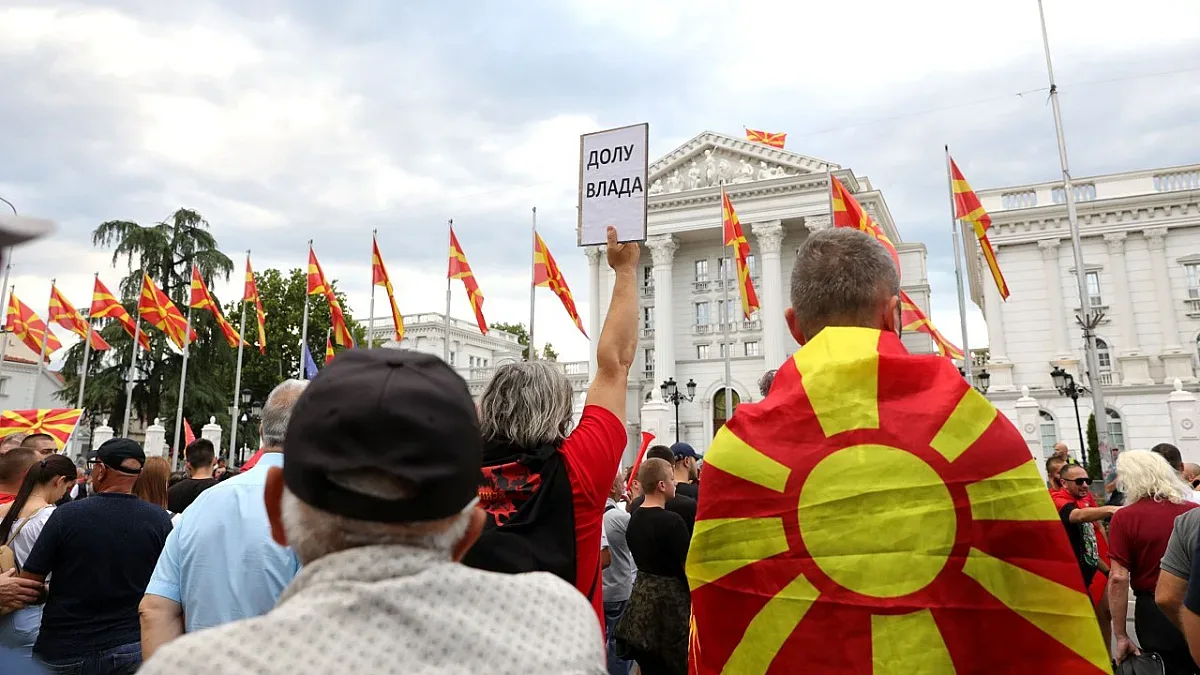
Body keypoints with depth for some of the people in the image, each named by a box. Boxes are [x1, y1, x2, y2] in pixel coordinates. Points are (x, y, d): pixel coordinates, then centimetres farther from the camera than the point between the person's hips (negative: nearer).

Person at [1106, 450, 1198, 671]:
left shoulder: (1124, 517, -12)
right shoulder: (1193, 511, -4)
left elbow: (1118, 579, -14)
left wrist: (1121, 636, -7)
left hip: (1156, 612, -3)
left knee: (1168, 667, 13)